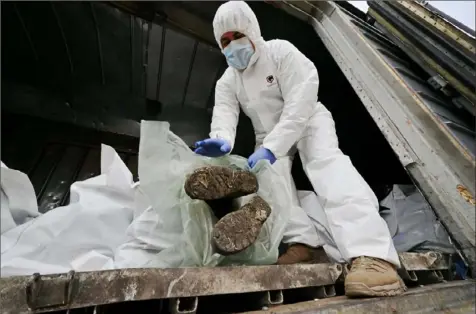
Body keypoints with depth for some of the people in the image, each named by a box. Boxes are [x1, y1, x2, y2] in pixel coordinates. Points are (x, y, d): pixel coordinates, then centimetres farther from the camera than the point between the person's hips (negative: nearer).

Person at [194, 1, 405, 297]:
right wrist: (222, 141, -39)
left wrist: (271, 148, -36)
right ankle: (303, 242, -27)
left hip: (308, 120, -4)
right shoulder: (226, 82, 3)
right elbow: (224, 117, -14)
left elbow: (300, 104, -24)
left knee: (326, 161, -32)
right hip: (270, 136, 5)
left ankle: (372, 255, -43)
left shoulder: (280, 51, -13)